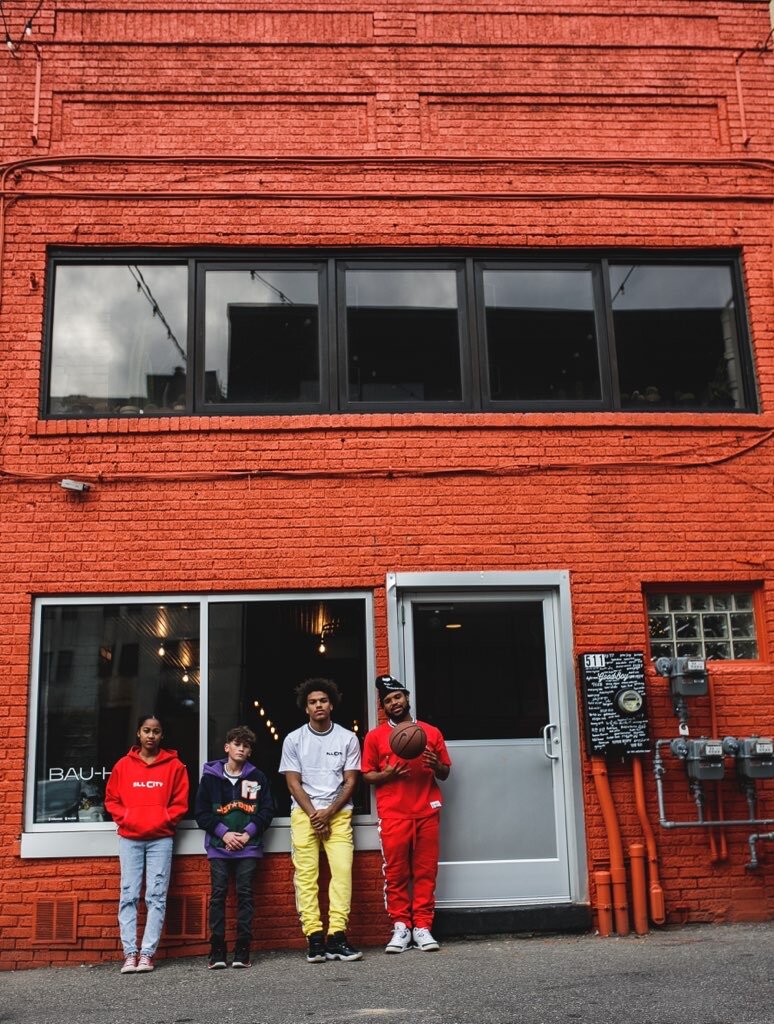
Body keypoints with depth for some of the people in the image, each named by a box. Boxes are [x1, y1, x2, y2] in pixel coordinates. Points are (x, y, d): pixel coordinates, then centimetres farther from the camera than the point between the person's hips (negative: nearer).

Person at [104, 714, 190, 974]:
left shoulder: (174, 766, 3)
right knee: (128, 895, -2)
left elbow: (180, 803, 3)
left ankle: (148, 953, 1)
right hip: (129, 838, 1)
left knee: (156, 896, -3)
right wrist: (126, 818, -5)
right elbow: (111, 800, 10)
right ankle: (130, 953, 1)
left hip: (160, 839, -1)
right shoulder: (123, 765, 7)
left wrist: (162, 821, -8)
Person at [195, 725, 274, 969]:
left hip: (248, 846, 0)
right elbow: (202, 813, 2)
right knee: (218, 894, -2)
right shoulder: (210, 776, 5)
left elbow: (267, 810, 4)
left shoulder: (257, 777, 7)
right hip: (219, 846, 0)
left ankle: (243, 949, 4)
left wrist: (248, 833, -7)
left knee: (245, 894, -1)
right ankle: (217, 950, 4)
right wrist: (224, 833, -8)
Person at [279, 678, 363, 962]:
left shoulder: (348, 738, 5)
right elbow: (293, 783, 3)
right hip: (304, 812, 0)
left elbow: (350, 782, 4)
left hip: (338, 812, 0)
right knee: (305, 874, -8)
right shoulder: (294, 739, 5)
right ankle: (314, 938, -7)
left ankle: (336, 936, -12)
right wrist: (313, 815, -8)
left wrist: (328, 813, -8)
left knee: (343, 870, -13)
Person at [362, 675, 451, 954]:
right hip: (393, 814, -1)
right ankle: (401, 926, 7)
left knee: (425, 871, 0)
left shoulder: (431, 732, 13)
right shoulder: (375, 737, 9)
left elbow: (445, 773, 17)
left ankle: (422, 926, 7)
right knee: (396, 873, -2)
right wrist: (387, 775, -11)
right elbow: (367, 775, 9)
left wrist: (435, 765, -6)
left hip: (427, 812, 1)